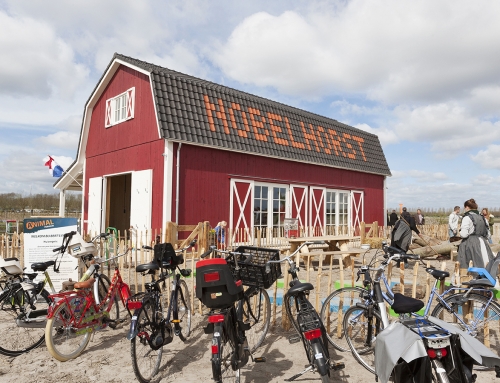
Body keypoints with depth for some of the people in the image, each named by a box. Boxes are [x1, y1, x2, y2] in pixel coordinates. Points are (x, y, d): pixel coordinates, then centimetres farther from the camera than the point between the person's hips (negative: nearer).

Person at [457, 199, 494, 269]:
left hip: (470, 243, -7)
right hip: (482, 241, 7)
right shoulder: (481, 217, 12)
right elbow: (487, 230, 16)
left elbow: (463, 234, -16)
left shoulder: (467, 217, -10)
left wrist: (460, 233, 4)